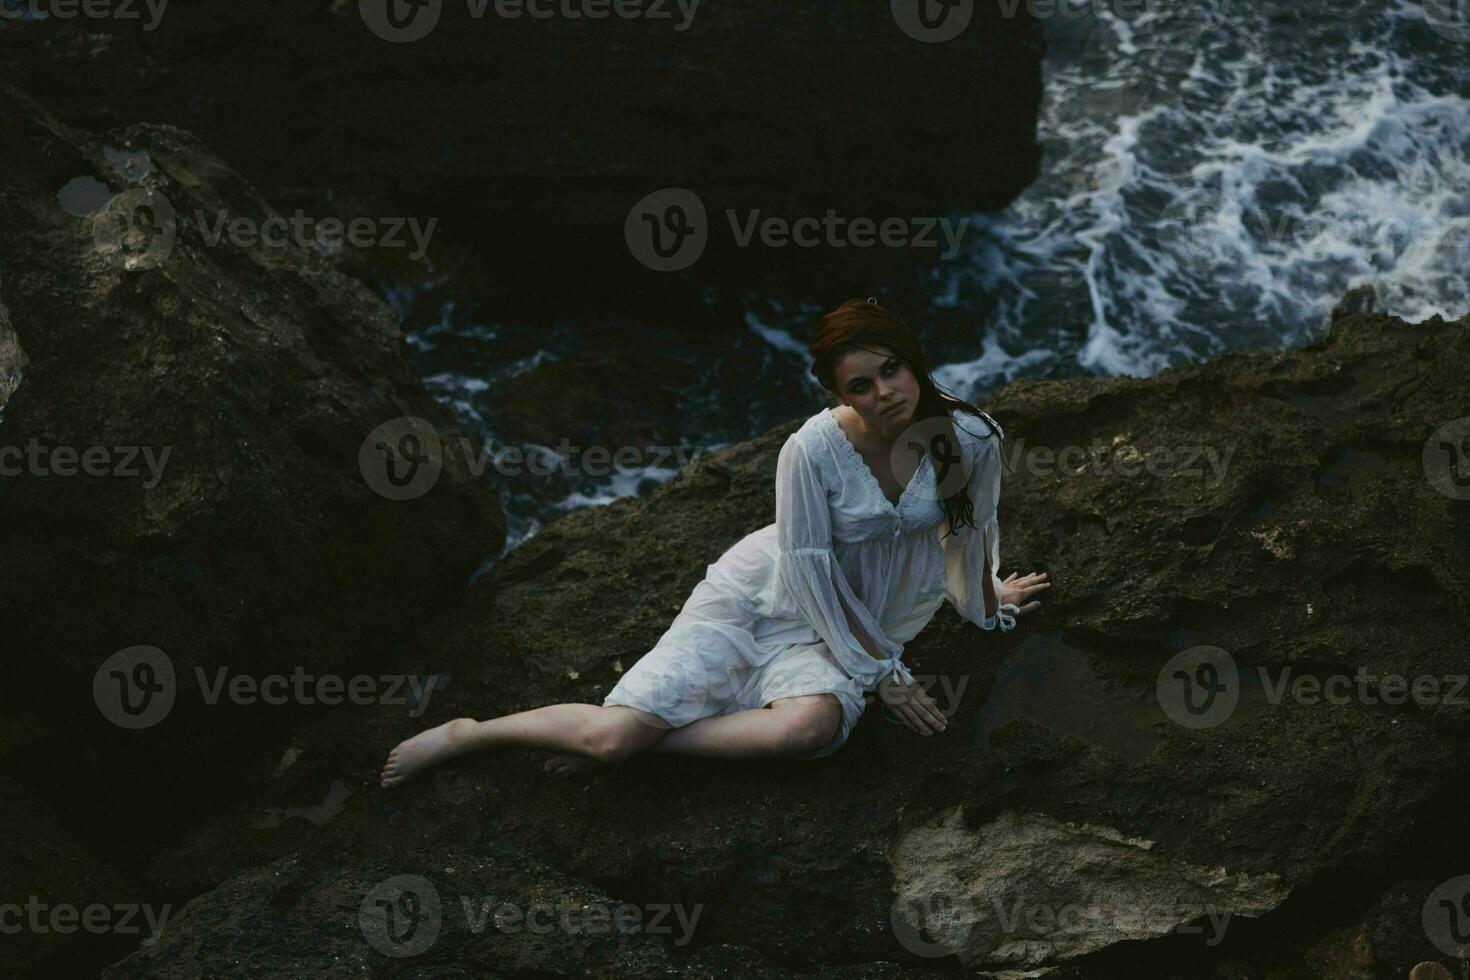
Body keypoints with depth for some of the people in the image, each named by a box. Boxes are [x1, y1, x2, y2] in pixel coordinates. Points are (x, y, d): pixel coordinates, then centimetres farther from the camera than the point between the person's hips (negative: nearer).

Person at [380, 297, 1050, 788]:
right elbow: (809, 564, -17)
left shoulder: (971, 439, -15)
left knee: (811, 725, -35)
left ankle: (612, 745, -21)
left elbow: (974, 530, 6)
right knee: (615, 728, -18)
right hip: (760, 594, -3)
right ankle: (469, 735, 9)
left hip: (832, 634, 3)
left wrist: (987, 605, 24)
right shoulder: (814, 449, -25)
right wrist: (881, 672, -13)